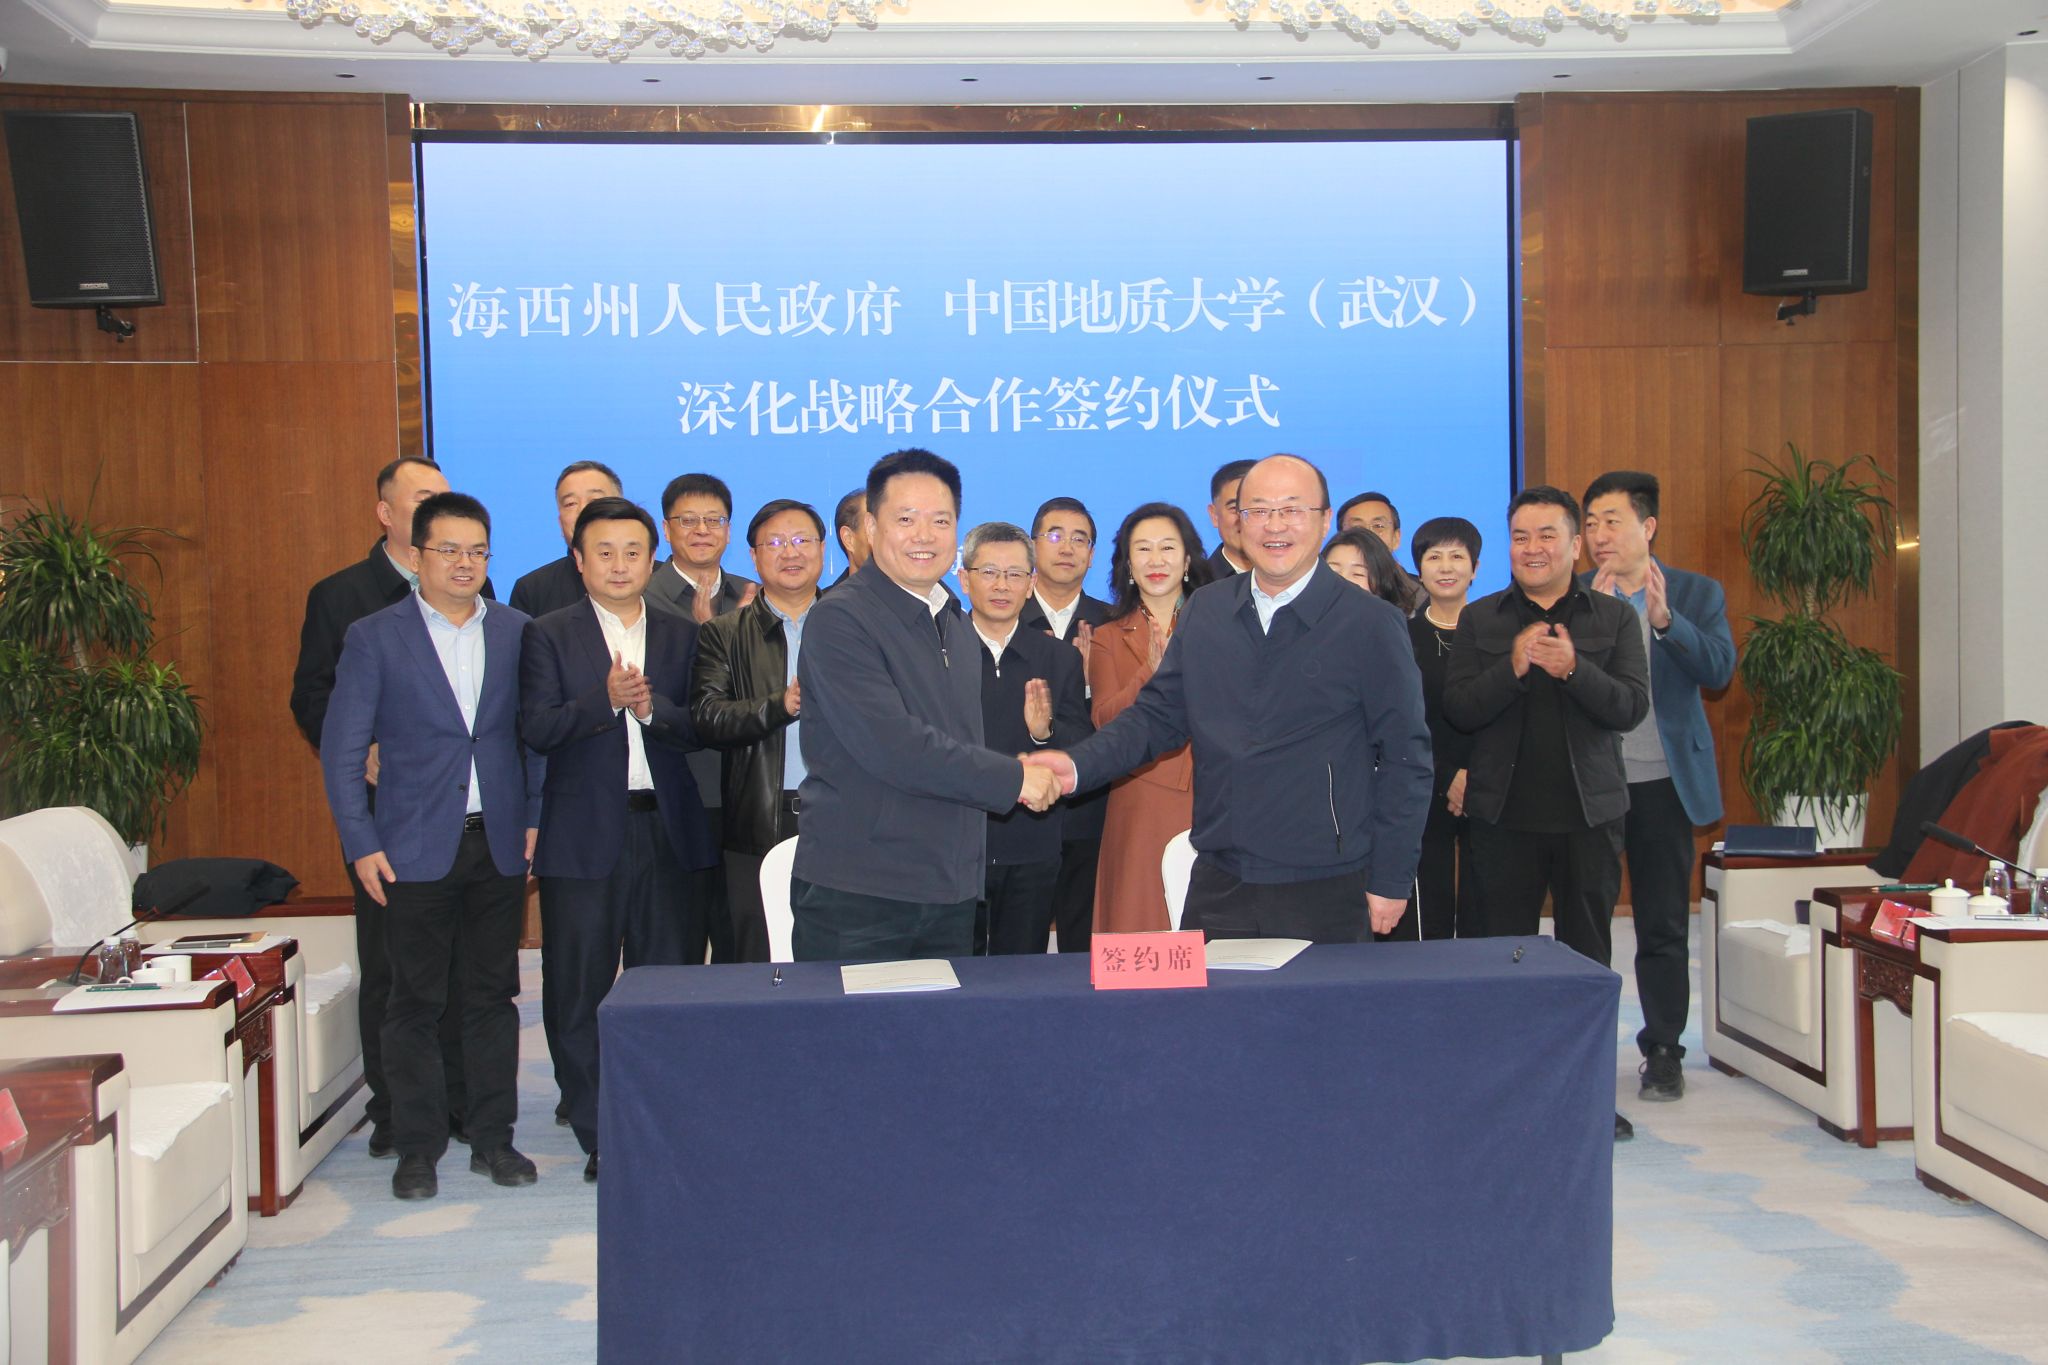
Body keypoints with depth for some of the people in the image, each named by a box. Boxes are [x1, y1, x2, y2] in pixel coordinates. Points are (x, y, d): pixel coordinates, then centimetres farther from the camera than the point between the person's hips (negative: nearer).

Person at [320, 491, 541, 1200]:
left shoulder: (516, 632, 7)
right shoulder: (374, 636, -1)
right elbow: (341, 748, -1)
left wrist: (534, 818, 2)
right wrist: (361, 843, -7)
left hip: (499, 845, 2)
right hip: (415, 848, -2)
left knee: (494, 995, 8)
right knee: (416, 1002, 4)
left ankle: (493, 1138, 19)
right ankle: (417, 1148, 15)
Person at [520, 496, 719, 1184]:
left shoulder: (681, 635, 11)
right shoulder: (549, 635, 4)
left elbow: (701, 728, 2)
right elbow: (538, 729, -8)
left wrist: (653, 708, -16)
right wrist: (605, 701, -22)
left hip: (670, 832, 2)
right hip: (584, 836, -2)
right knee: (578, 995, 3)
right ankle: (599, 1137, 15)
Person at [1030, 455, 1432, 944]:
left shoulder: (1371, 624, -4)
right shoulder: (1204, 611, 8)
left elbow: (1405, 758, -3)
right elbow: (1157, 714, 10)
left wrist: (1390, 881, -4)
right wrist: (1079, 765, -7)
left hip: (1326, 892, -3)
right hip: (1218, 885, 3)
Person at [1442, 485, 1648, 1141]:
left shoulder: (1614, 617, 6)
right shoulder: (1480, 619, 5)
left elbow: (1632, 707, -5)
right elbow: (1457, 710, -4)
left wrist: (1572, 668, -20)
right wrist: (1513, 666, -18)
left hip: (1589, 810, 0)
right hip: (1504, 814, 0)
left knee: (1588, 950, 7)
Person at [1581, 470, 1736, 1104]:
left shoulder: (1697, 594, 5)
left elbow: (1718, 670, -10)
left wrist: (1664, 619, -24)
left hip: (1663, 782, 0)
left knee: (1663, 926, 6)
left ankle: (1663, 1051, 18)